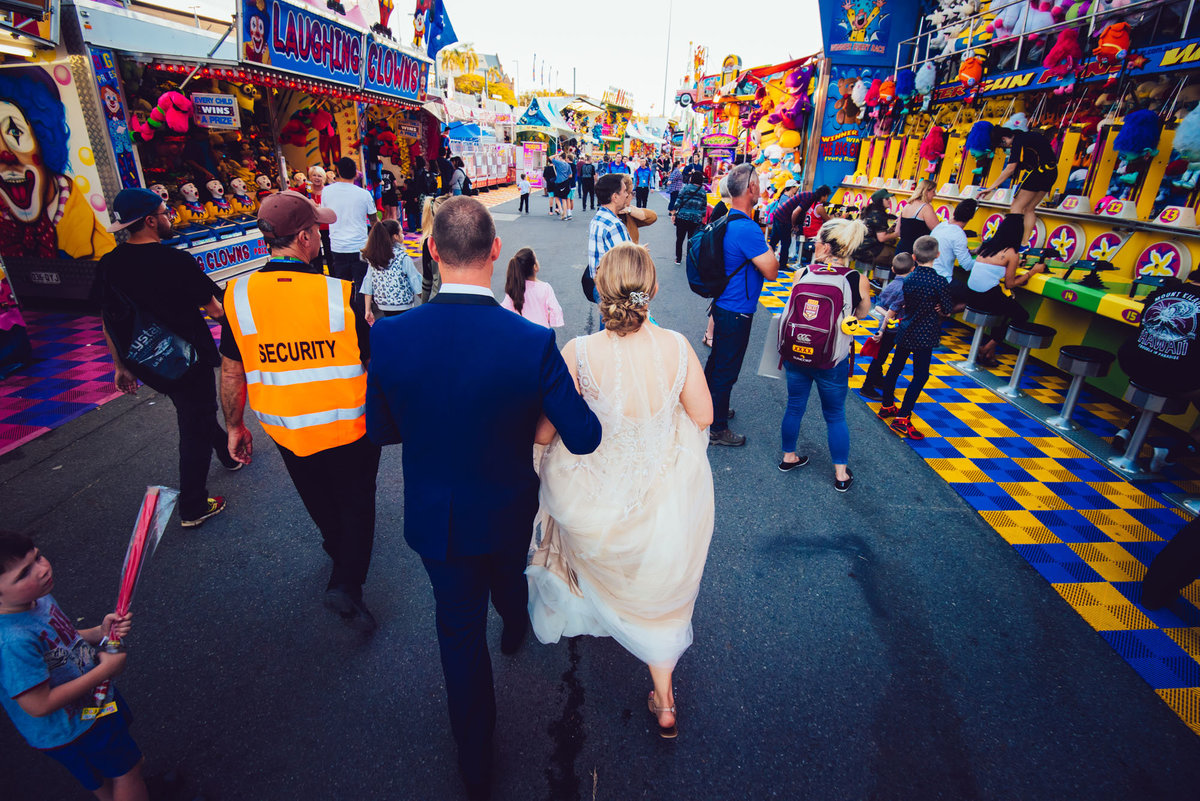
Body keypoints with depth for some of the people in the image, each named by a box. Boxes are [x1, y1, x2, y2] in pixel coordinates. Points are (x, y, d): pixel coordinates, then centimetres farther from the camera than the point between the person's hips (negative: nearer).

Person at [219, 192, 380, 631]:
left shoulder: (237, 295, -12)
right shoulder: (342, 294, -21)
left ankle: (339, 549, 54)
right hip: (350, 428, -3)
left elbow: (232, 373, -2)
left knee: (319, 500, 28)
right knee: (355, 501, 19)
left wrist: (235, 426, 12)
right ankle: (347, 582, 9)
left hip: (286, 430, 4)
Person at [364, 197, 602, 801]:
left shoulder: (389, 337, -22)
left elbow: (379, 430, -7)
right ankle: (514, 631, 70)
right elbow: (584, 438, -19)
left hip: (434, 518, 0)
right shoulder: (533, 342, -27)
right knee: (507, 579, 34)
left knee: (459, 627, 21)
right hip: (508, 512, 0)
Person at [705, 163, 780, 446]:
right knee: (726, 371, 2)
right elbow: (771, 271, -22)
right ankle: (717, 428, 15)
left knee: (716, 361, 23)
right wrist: (768, 248, -5)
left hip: (724, 304, 10)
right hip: (736, 312, -10)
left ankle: (709, 409, 41)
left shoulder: (728, 221, 6)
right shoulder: (747, 229, -25)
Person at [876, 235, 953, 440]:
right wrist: (938, 311, 10)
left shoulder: (908, 279, 0)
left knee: (895, 367, 18)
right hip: (924, 336, -6)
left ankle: (886, 406, 32)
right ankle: (902, 418, -4)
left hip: (905, 331, 6)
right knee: (920, 376, 0)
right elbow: (947, 311, -8)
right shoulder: (939, 282, -16)